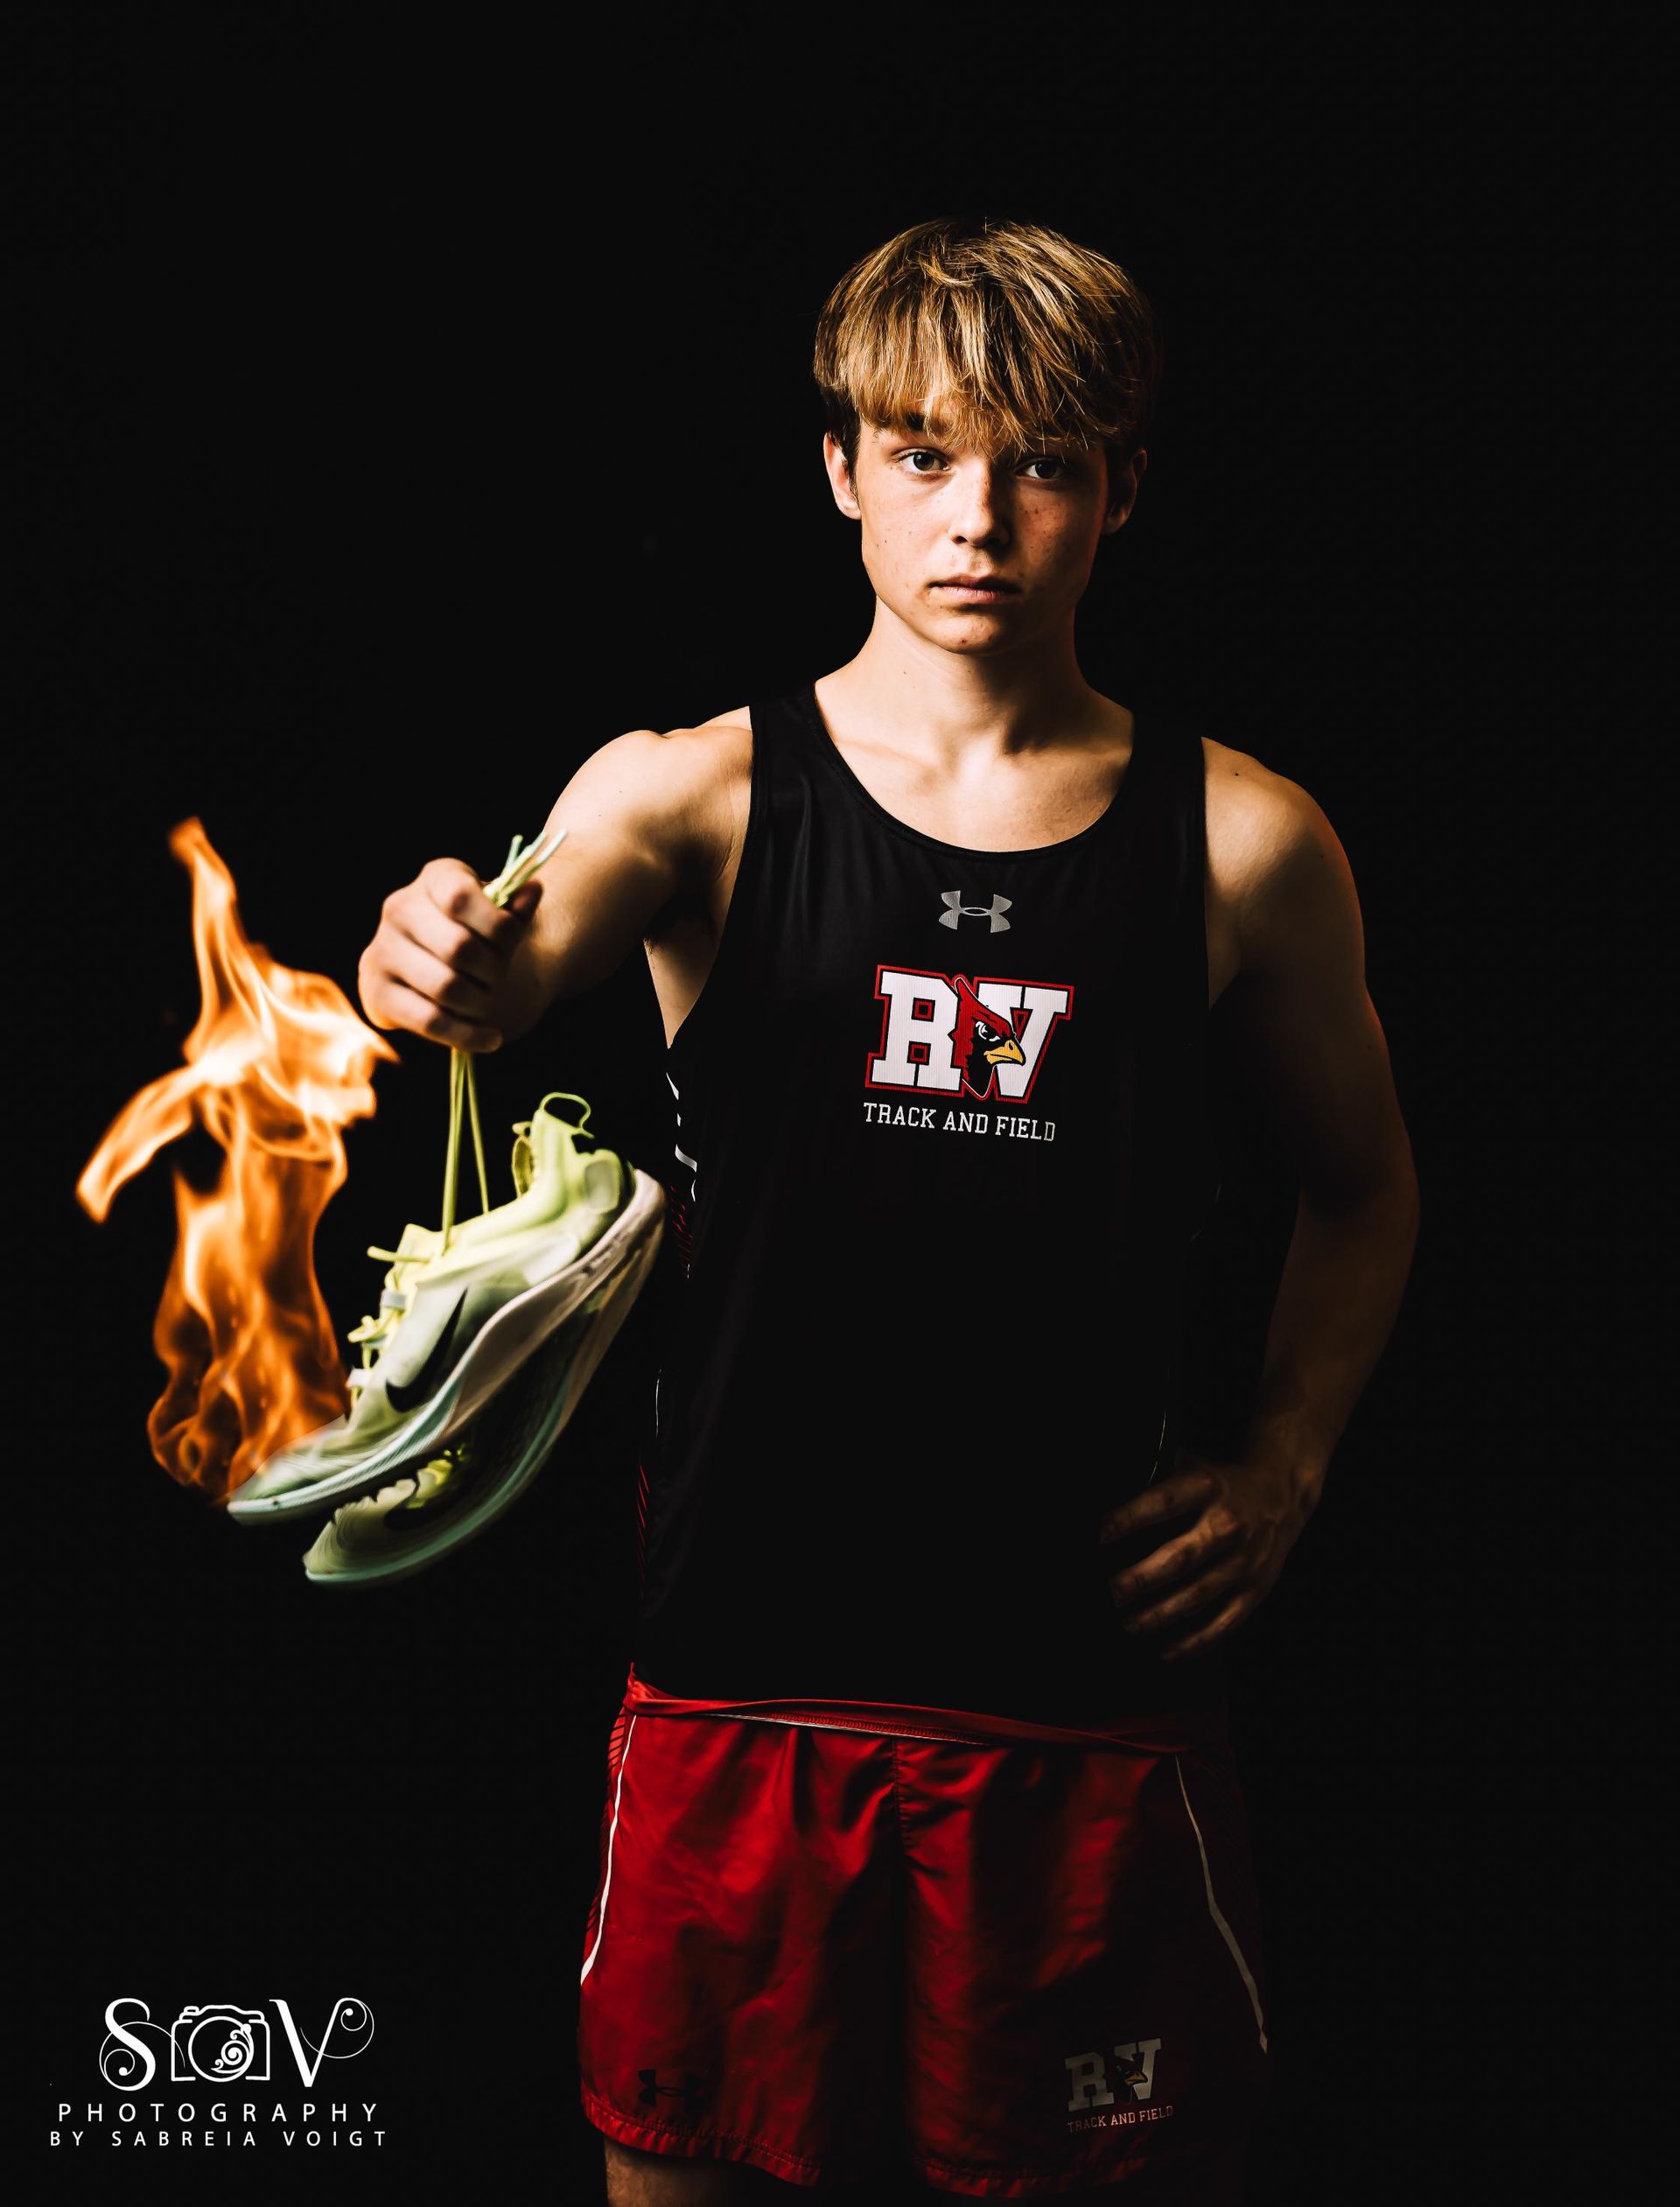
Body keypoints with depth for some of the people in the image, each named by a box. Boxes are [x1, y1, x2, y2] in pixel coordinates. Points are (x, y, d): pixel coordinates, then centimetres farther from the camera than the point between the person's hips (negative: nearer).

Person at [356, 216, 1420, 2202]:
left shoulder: (1244, 844, 0)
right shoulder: (696, 792, -3)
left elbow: (1363, 1182, 13)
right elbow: (517, 971, -22)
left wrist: (1284, 1462, 0)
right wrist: (449, 976, -45)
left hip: (1098, 1686, 1)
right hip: (744, 1674, 0)